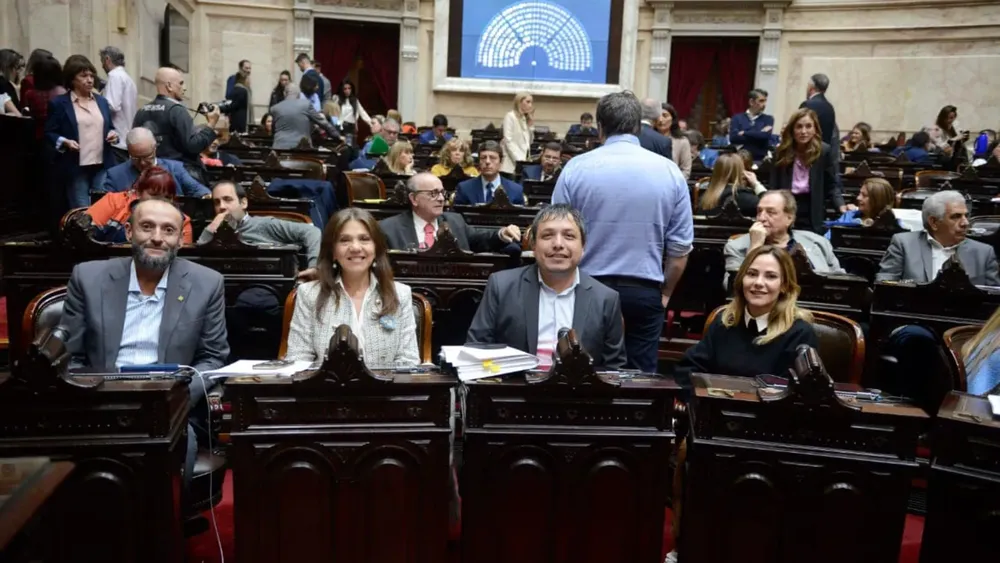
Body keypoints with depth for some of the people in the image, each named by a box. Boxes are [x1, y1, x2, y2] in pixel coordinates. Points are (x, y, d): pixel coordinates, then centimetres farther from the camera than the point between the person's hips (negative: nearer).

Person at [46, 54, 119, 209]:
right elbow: (49, 133, 0)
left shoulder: (102, 101, 14)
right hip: (76, 168, -4)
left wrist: (113, 134, -1)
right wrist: (65, 142, -19)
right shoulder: (59, 103, -2)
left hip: (103, 166, 4)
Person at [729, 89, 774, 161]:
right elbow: (733, 138, -10)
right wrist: (758, 134, -9)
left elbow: (765, 135, -11)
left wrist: (744, 133, -6)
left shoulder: (768, 119, 9)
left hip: (761, 160, 1)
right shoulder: (737, 118, 6)